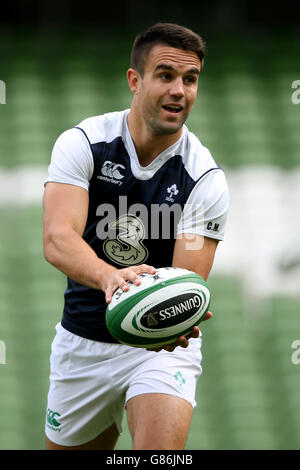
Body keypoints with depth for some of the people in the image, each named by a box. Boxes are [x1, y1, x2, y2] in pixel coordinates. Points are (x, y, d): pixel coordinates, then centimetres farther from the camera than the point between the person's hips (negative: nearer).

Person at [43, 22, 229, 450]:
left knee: (161, 448, -26)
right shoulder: (82, 143, -12)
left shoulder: (205, 178, -14)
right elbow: (57, 239, -27)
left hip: (163, 343, -2)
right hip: (82, 343, 2)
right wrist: (109, 275, -49)